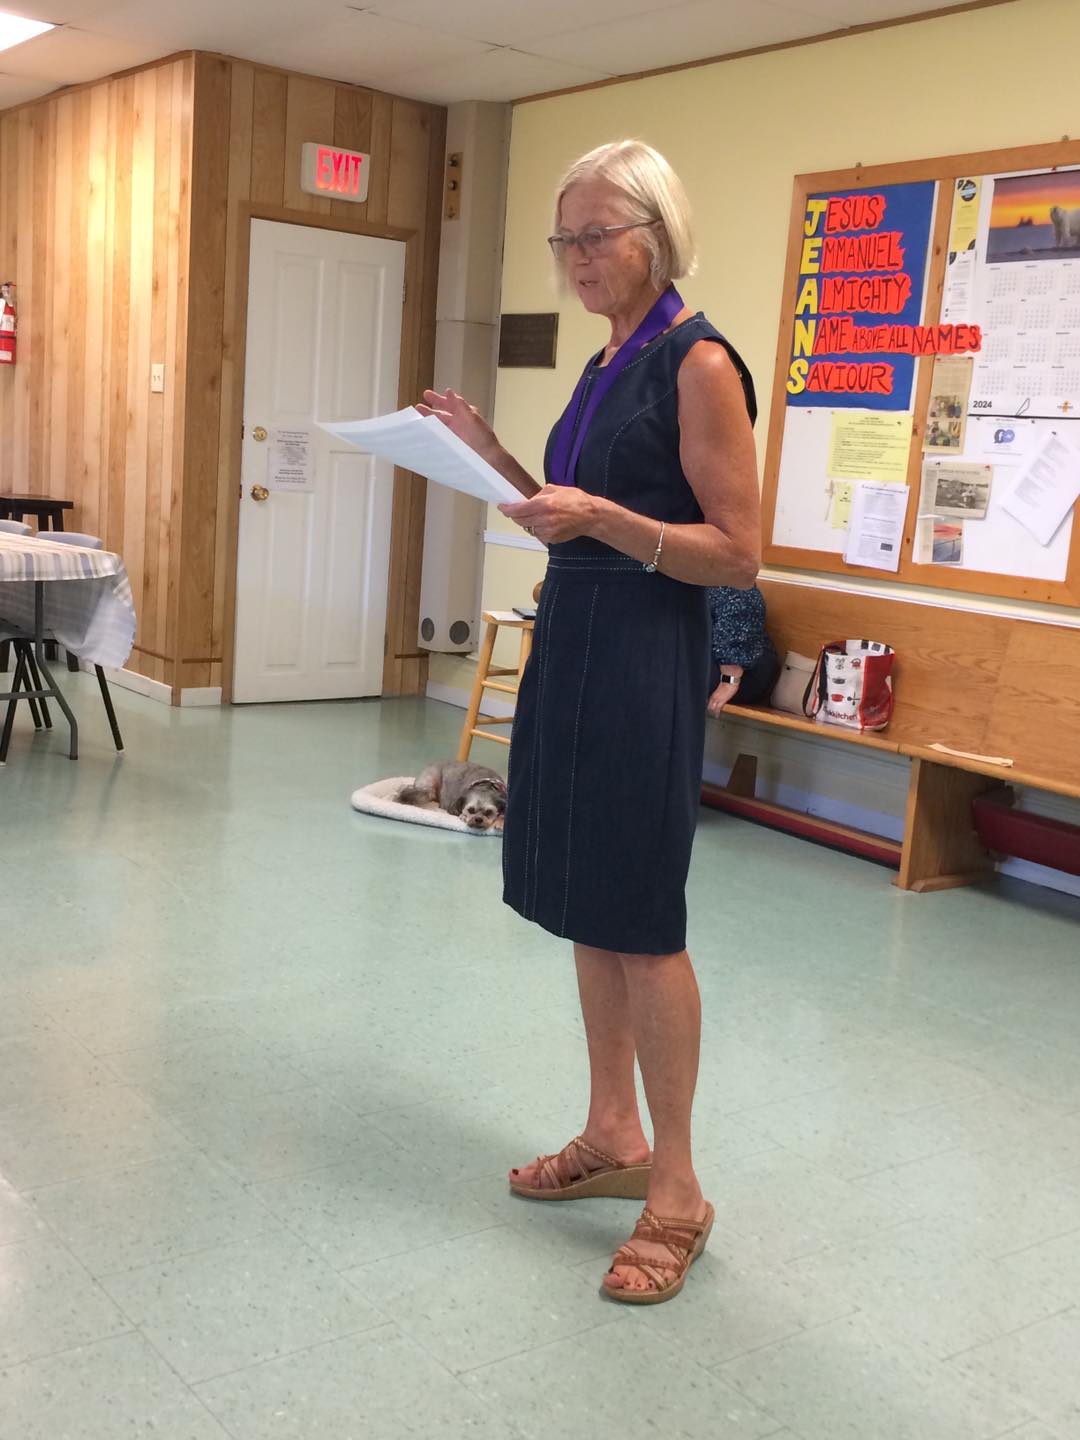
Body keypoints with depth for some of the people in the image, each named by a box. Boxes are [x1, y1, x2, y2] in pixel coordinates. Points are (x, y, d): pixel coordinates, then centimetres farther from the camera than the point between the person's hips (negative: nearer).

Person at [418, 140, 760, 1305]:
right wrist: (490, 453, 8)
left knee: (641, 916, -3)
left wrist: (602, 517, -25)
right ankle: (613, 1136, 28)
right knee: (584, 901, 13)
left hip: (646, 659, -9)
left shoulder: (698, 363, -12)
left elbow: (737, 554, -15)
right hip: (573, 643, 9)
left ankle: (677, 1190, 12)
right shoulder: (607, 363, 14)